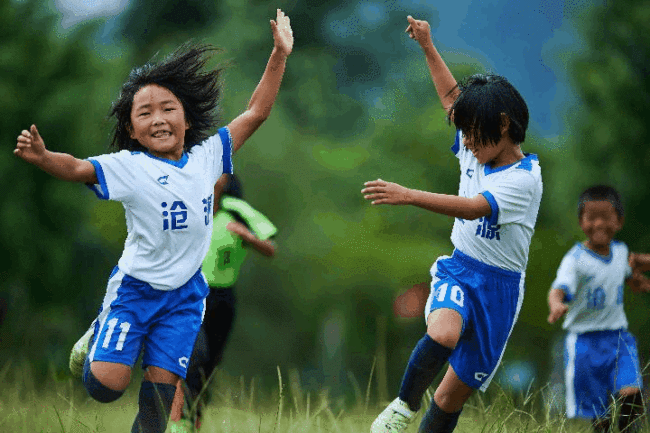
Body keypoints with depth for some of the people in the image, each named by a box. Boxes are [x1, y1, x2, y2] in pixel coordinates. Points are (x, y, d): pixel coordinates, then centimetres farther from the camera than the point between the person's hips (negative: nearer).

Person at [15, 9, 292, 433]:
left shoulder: (206, 156, 0)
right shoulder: (128, 167, -11)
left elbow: (255, 113, 6)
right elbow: (77, 168, -23)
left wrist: (279, 56, 1)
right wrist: (42, 157, -45)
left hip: (184, 292, 3)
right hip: (135, 286, -3)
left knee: (162, 386, -1)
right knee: (106, 384, -10)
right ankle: (100, 341, 25)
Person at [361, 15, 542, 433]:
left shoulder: (524, 178, -18)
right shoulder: (476, 152, 3)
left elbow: (473, 208, -32)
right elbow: (454, 98, 20)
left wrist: (409, 195, -42)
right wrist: (429, 47, 22)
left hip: (498, 287, -4)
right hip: (458, 271, 4)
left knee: (454, 394, 2)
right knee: (443, 334, -32)